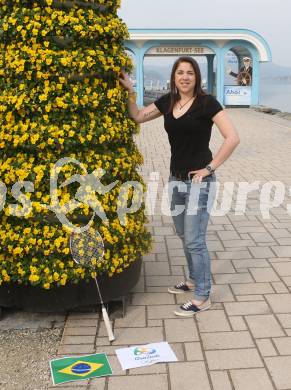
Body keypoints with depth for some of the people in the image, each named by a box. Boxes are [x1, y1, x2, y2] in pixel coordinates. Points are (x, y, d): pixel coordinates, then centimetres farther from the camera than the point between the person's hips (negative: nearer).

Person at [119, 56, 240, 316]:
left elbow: (232, 138, -17)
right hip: (176, 177, 7)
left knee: (194, 239, -4)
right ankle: (195, 280, 37)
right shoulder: (167, 101, 6)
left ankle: (202, 297, 11)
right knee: (184, 235, 18)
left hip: (199, 180, -7)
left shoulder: (206, 102, -12)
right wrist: (130, 91, 4)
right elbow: (137, 117, 16)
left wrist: (210, 168, -15)